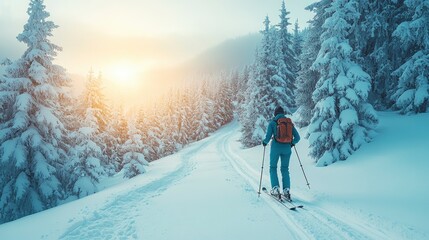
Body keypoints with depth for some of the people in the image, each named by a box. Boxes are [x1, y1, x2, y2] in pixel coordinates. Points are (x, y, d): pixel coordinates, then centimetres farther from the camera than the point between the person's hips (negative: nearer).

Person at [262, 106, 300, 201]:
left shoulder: (272, 123, -4)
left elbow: (268, 137, -11)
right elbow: (297, 137, 4)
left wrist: (264, 142, 10)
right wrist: (292, 143, 23)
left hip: (276, 147, -3)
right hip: (287, 148, 3)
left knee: (273, 168, 14)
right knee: (285, 169, 15)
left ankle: (275, 188, 2)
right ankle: (286, 189, 3)